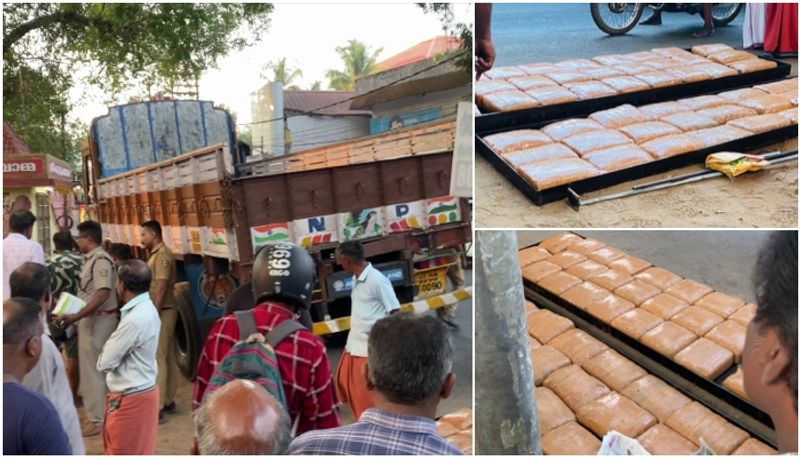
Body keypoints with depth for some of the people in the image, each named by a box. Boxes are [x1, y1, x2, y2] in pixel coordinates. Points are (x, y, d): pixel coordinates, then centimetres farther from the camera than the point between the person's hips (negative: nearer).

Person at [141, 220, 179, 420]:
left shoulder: (162, 255, -15)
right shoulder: (156, 254, 17)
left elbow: (161, 287, -21)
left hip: (162, 312, -10)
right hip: (161, 312, 10)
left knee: (157, 358, -8)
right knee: (168, 357, 13)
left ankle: (157, 407, -5)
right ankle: (167, 401, 20)